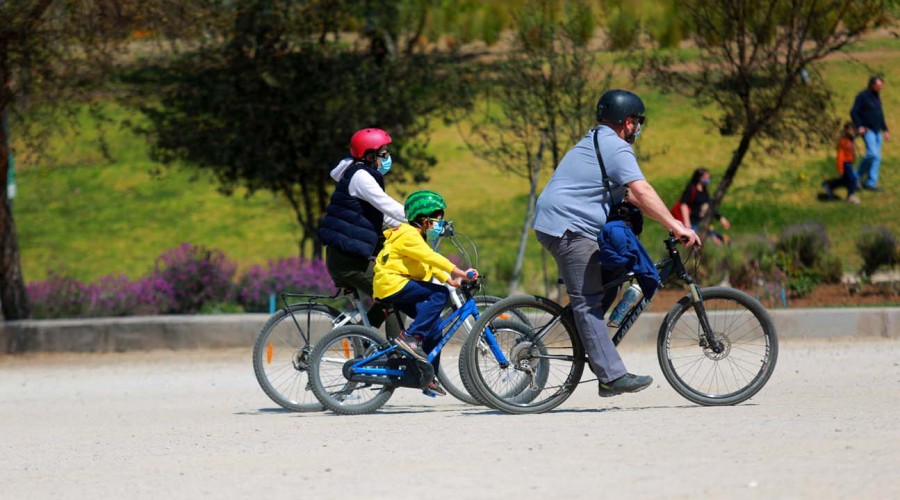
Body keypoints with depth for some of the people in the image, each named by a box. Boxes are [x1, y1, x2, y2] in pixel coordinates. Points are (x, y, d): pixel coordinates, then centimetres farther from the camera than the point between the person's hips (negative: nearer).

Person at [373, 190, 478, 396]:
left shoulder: (417, 238, 21)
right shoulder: (409, 236, -13)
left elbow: (430, 264, 21)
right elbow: (431, 258, -24)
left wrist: (450, 279, 6)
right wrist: (459, 272, -29)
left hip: (398, 287, 11)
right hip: (393, 285, -11)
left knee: (434, 323, 9)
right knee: (440, 294, -21)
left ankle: (429, 377, 11)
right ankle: (410, 337, -24)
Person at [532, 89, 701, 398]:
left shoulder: (595, 142, 24)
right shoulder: (617, 149, -10)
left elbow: (628, 194, 25)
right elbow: (642, 192, -23)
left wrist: (671, 223, 19)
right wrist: (676, 227, -25)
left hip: (554, 225, 11)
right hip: (570, 229, -11)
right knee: (589, 302, -14)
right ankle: (612, 376, -18)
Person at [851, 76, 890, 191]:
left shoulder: (877, 97, 14)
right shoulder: (862, 96, -10)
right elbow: (853, 112, -14)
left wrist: (885, 130, 18)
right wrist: (859, 126, -25)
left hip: (877, 131, 8)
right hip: (867, 130, -8)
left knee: (877, 158, 1)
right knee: (872, 153, -21)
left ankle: (871, 183, 2)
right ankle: (857, 175, -5)